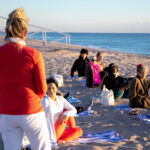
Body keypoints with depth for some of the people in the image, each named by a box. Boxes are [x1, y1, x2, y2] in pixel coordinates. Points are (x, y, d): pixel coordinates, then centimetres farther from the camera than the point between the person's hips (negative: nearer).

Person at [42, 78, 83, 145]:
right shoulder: (45, 101, -16)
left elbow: (74, 110, 0)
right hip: (50, 133, -6)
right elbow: (49, 120, -21)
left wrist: (66, 114, -23)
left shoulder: (60, 98, 4)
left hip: (59, 131, 6)